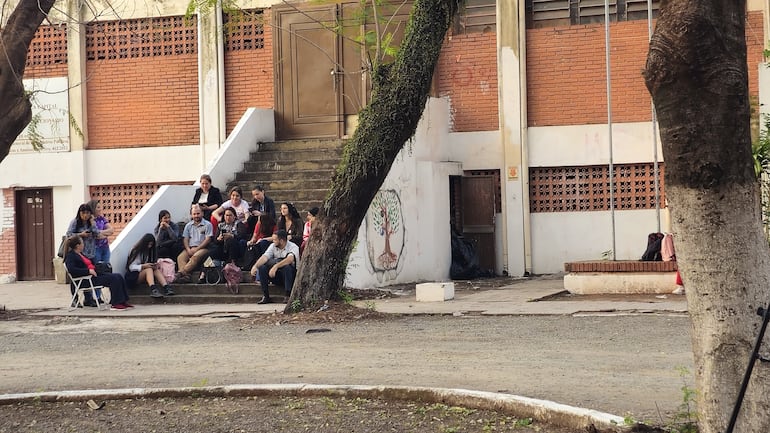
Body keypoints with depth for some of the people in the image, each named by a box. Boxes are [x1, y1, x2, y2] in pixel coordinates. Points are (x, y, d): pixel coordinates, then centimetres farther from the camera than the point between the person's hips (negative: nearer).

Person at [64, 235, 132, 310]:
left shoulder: (80, 254, 22)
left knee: (119, 277, -2)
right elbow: (71, 269, -25)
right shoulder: (70, 256, -9)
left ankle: (123, 301, -3)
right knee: (113, 278, -22)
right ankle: (115, 304, -20)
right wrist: (88, 270, -27)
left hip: (93, 274, 10)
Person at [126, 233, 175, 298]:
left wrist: (154, 266, -11)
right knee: (149, 269, -35)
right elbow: (131, 267, -11)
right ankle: (153, 289, -60)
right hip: (133, 275, -6)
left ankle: (166, 287, -50)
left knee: (157, 270, -25)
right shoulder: (136, 251, -6)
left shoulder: (150, 251, 13)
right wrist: (143, 266, -27)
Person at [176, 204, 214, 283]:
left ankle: (181, 272, -50)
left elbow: (208, 240, -3)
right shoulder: (188, 225, 22)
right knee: (180, 257, -27)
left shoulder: (207, 225, 7)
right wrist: (188, 250, -7)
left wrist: (196, 249, -11)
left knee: (195, 257, -37)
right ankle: (186, 276, -47)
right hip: (190, 248, 4)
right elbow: (185, 239, 14)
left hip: (202, 248, -4)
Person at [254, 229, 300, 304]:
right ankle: (265, 296, -16)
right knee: (262, 267, -18)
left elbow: (290, 259, -33)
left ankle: (288, 295, -30)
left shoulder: (293, 247, -13)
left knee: (287, 267, -37)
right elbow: (265, 257, -11)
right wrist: (255, 266, -30)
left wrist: (276, 266, -45)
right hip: (277, 278, 5)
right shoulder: (273, 246, 3)